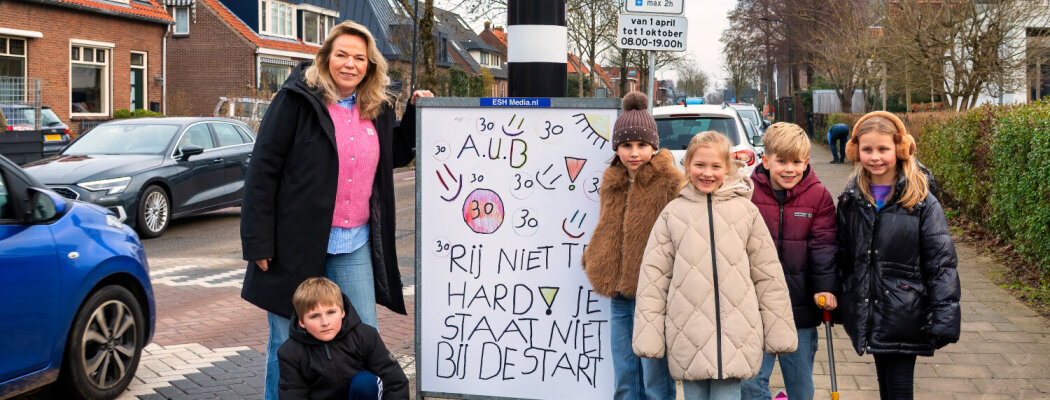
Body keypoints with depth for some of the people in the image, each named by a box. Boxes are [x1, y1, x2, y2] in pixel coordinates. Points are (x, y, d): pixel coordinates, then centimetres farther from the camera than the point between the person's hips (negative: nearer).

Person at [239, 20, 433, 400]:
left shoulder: (377, 109, 9)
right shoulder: (298, 98, -8)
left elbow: (396, 156, 24)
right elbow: (263, 168, -10)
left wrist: (416, 113, 8)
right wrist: (258, 241, -14)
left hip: (354, 246, 5)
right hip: (297, 242, -5)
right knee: (287, 342, 7)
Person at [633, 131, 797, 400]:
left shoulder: (746, 211, 5)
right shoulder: (673, 213, 5)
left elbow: (768, 274, 7)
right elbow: (653, 276, 4)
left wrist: (779, 332, 6)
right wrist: (648, 334, -1)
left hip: (735, 336, 0)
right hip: (687, 335, 1)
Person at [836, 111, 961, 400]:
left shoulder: (922, 202, -9)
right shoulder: (851, 200, 4)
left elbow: (942, 264, -10)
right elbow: (842, 258, 12)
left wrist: (944, 320, -15)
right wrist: (837, 305, 11)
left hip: (905, 314, -4)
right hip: (867, 311, 4)